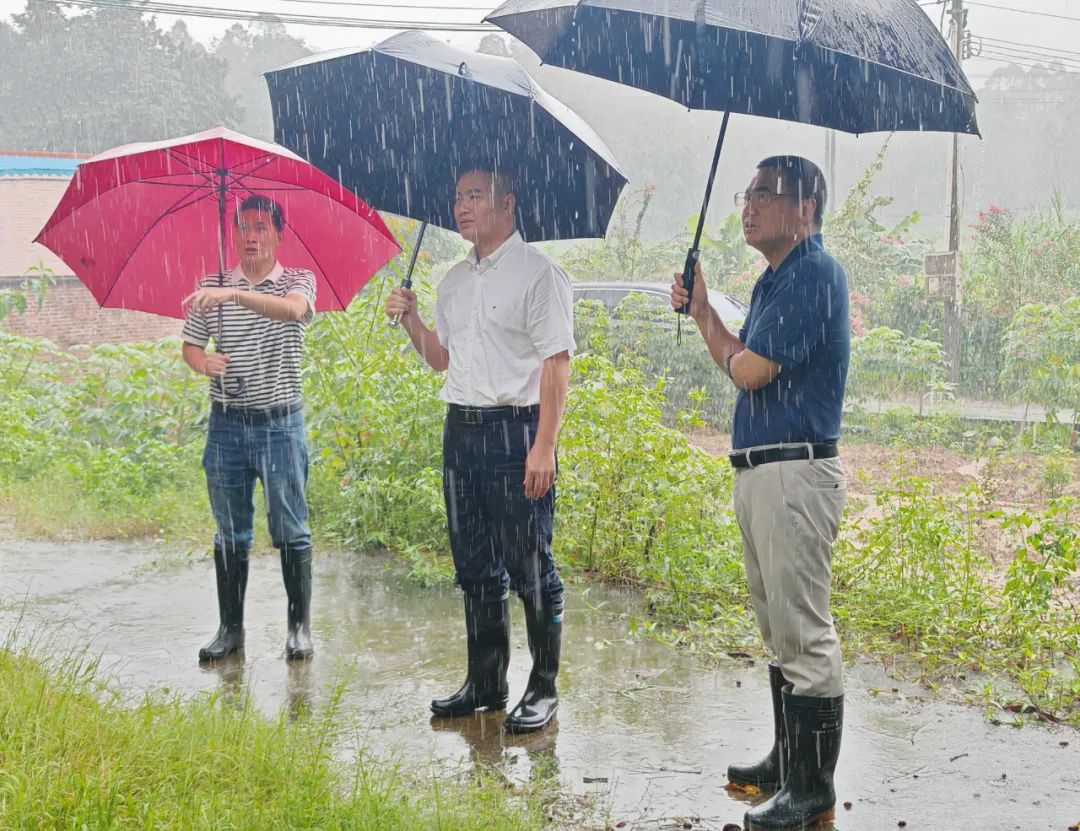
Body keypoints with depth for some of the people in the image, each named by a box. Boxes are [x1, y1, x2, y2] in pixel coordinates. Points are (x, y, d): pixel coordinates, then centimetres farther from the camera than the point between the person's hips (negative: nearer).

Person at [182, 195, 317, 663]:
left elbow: (292, 309, -24)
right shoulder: (212, 288, 7)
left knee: (291, 531, 1)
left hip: (280, 422, -3)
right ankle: (230, 628, 15)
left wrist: (235, 294, -38)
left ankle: (300, 627, 9)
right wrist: (205, 363, -13)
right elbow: (190, 346, 10)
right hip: (226, 423, 3)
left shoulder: (299, 281, -1)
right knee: (230, 533, 8)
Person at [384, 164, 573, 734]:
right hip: (460, 428, 7)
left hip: (515, 428, -7)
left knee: (530, 568, -3)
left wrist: (543, 446, -19)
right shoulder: (454, 281, 16)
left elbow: (556, 362, -12)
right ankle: (485, 683, 22)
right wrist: (410, 321, 7)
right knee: (474, 566, 12)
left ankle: (544, 688, 7)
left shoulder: (537, 274, -7)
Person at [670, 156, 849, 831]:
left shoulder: (815, 273, -14)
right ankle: (787, 761, 29)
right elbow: (742, 365, 22)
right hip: (760, 471, 11)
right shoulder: (776, 279, 18)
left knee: (805, 635, -7)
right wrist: (701, 310, 10)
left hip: (796, 471, -11)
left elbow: (750, 370, -18)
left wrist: (708, 319, 1)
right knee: (780, 630, 18)